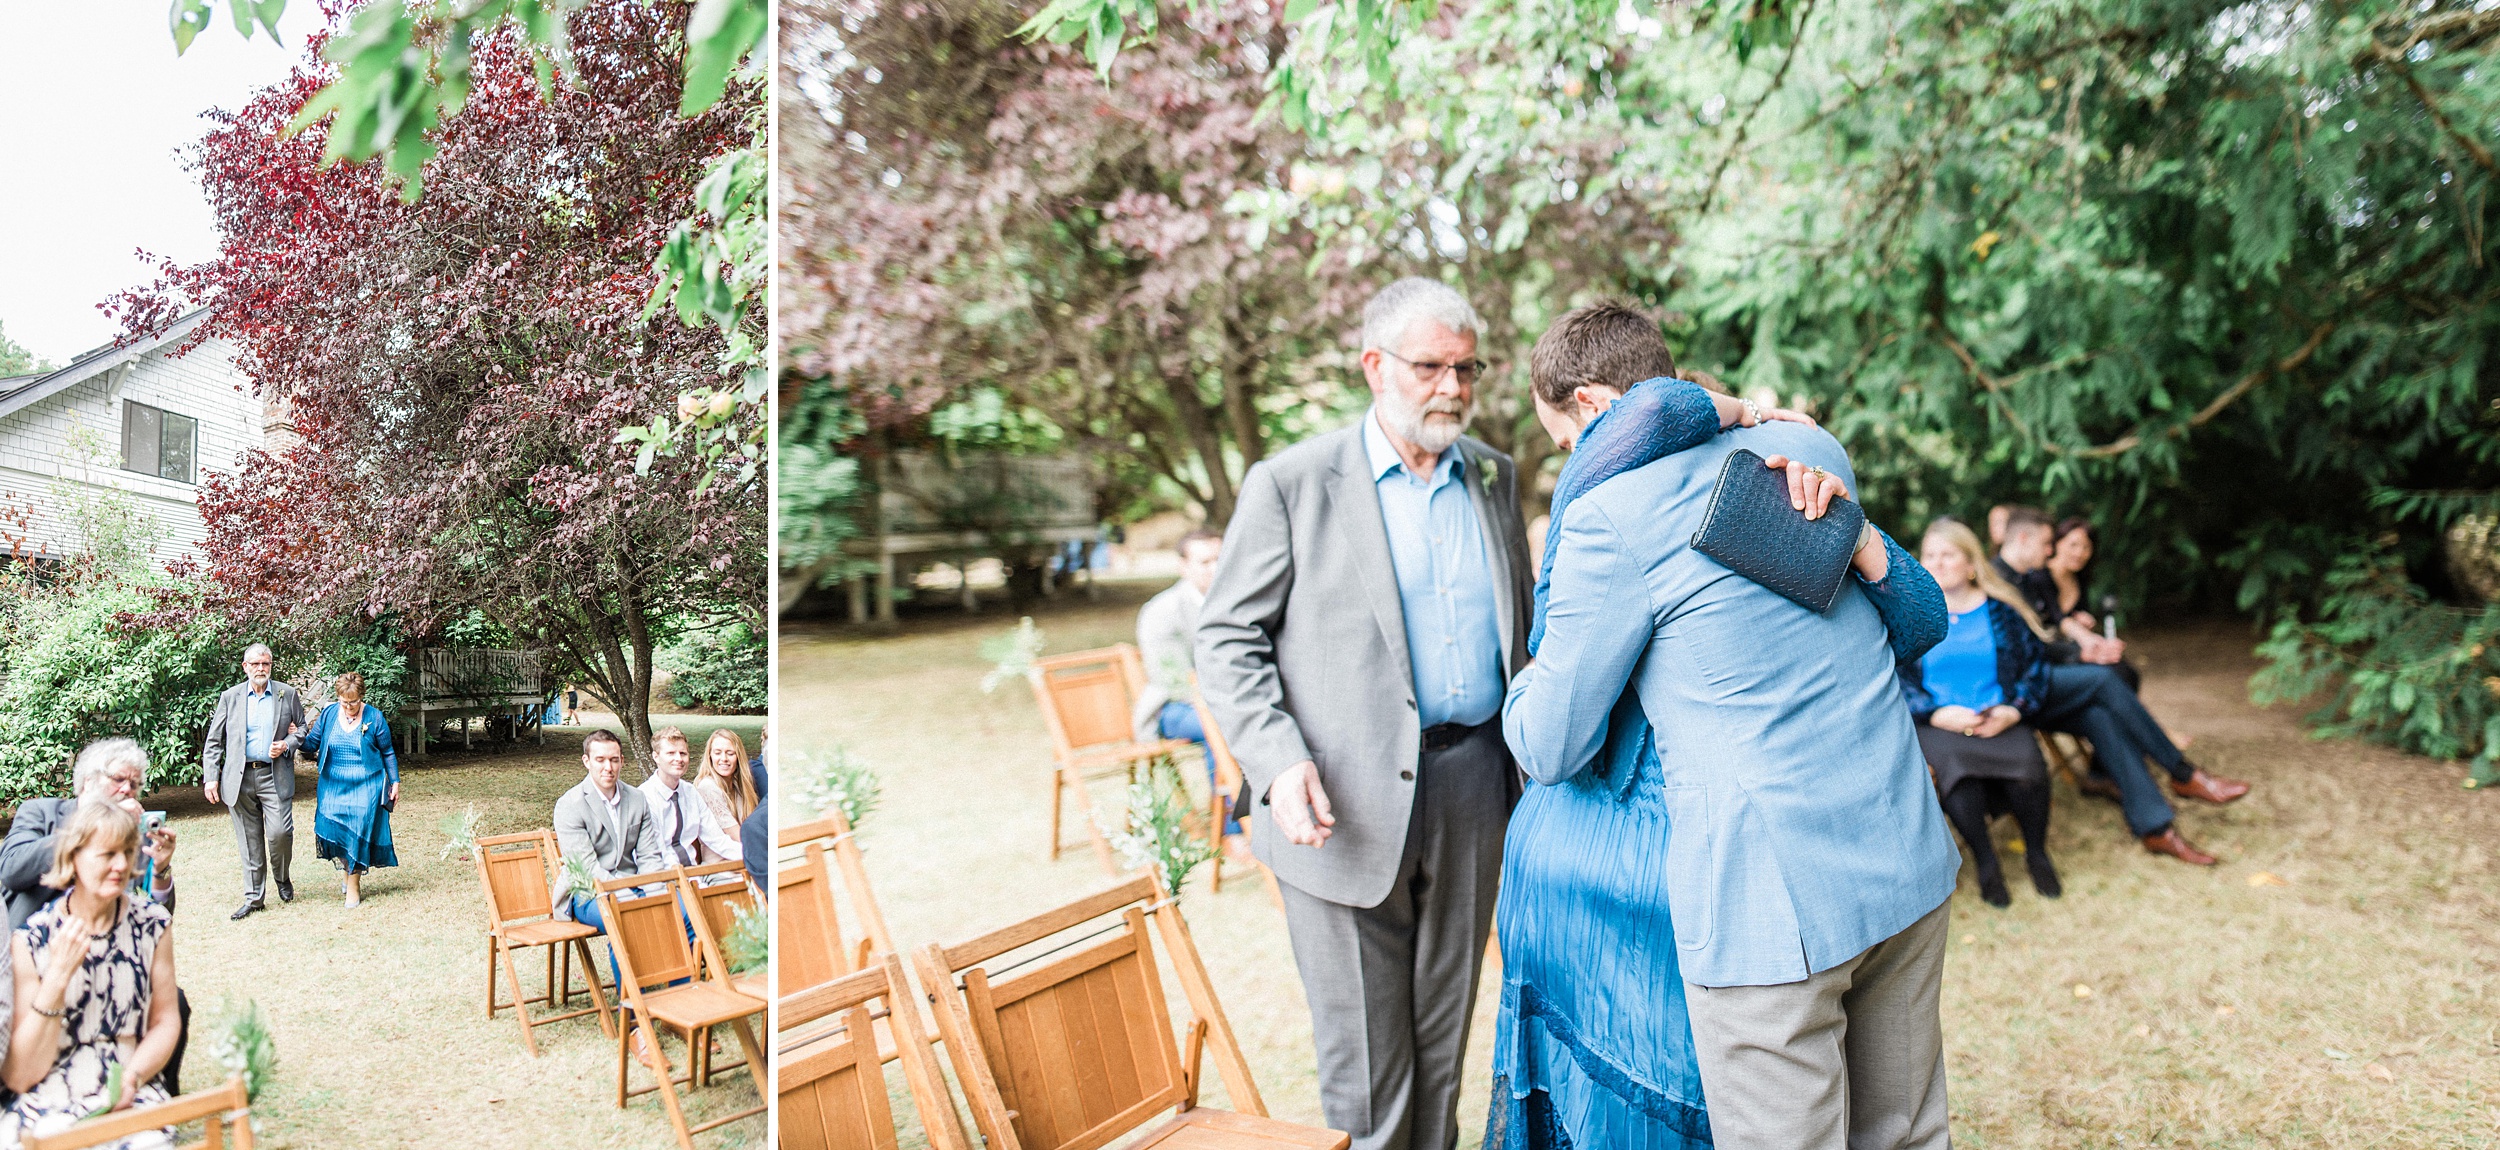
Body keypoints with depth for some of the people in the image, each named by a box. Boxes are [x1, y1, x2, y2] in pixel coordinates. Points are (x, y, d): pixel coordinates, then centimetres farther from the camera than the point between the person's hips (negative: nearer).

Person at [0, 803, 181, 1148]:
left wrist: (132, 1077, -9)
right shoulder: (31, 941, -4)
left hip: (131, 1098, 1)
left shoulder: (153, 924, 5)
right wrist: (58, 976, -17)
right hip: (50, 1103, -1)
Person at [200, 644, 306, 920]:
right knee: (249, 841, 5)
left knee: (280, 832, -12)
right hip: (240, 778, 1)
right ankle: (253, 897, 14)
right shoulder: (230, 697, 7)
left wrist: (286, 745, -7)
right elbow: (213, 742, 9)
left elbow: (302, 729, 14)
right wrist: (211, 777, 1)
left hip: (275, 776, -1)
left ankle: (283, 878, 16)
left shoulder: (287, 694, 6)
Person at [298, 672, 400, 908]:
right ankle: (347, 868, 24)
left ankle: (354, 885, 7)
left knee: (358, 830, -5)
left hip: (365, 787, -3)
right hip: (334, 786, 3)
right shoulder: (329, 714, 1)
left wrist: (395, 782, 4)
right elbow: (312, 744, 5)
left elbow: (388, 753, 3)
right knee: (333, 828, -4)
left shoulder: (374, 717, -5)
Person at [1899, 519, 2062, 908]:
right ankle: (1985, 862, -11)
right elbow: (1895, 678, -2)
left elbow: (2036, 667, 10)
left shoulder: (2002, 610, 12)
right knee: (1957, 765, -34)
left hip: (2001, 719, 2)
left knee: (2028, 766, -29)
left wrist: (2013, 711, -8)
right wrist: (1940, 715, -16)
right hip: (1937, 724, -1)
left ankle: (2037, 853, 1)